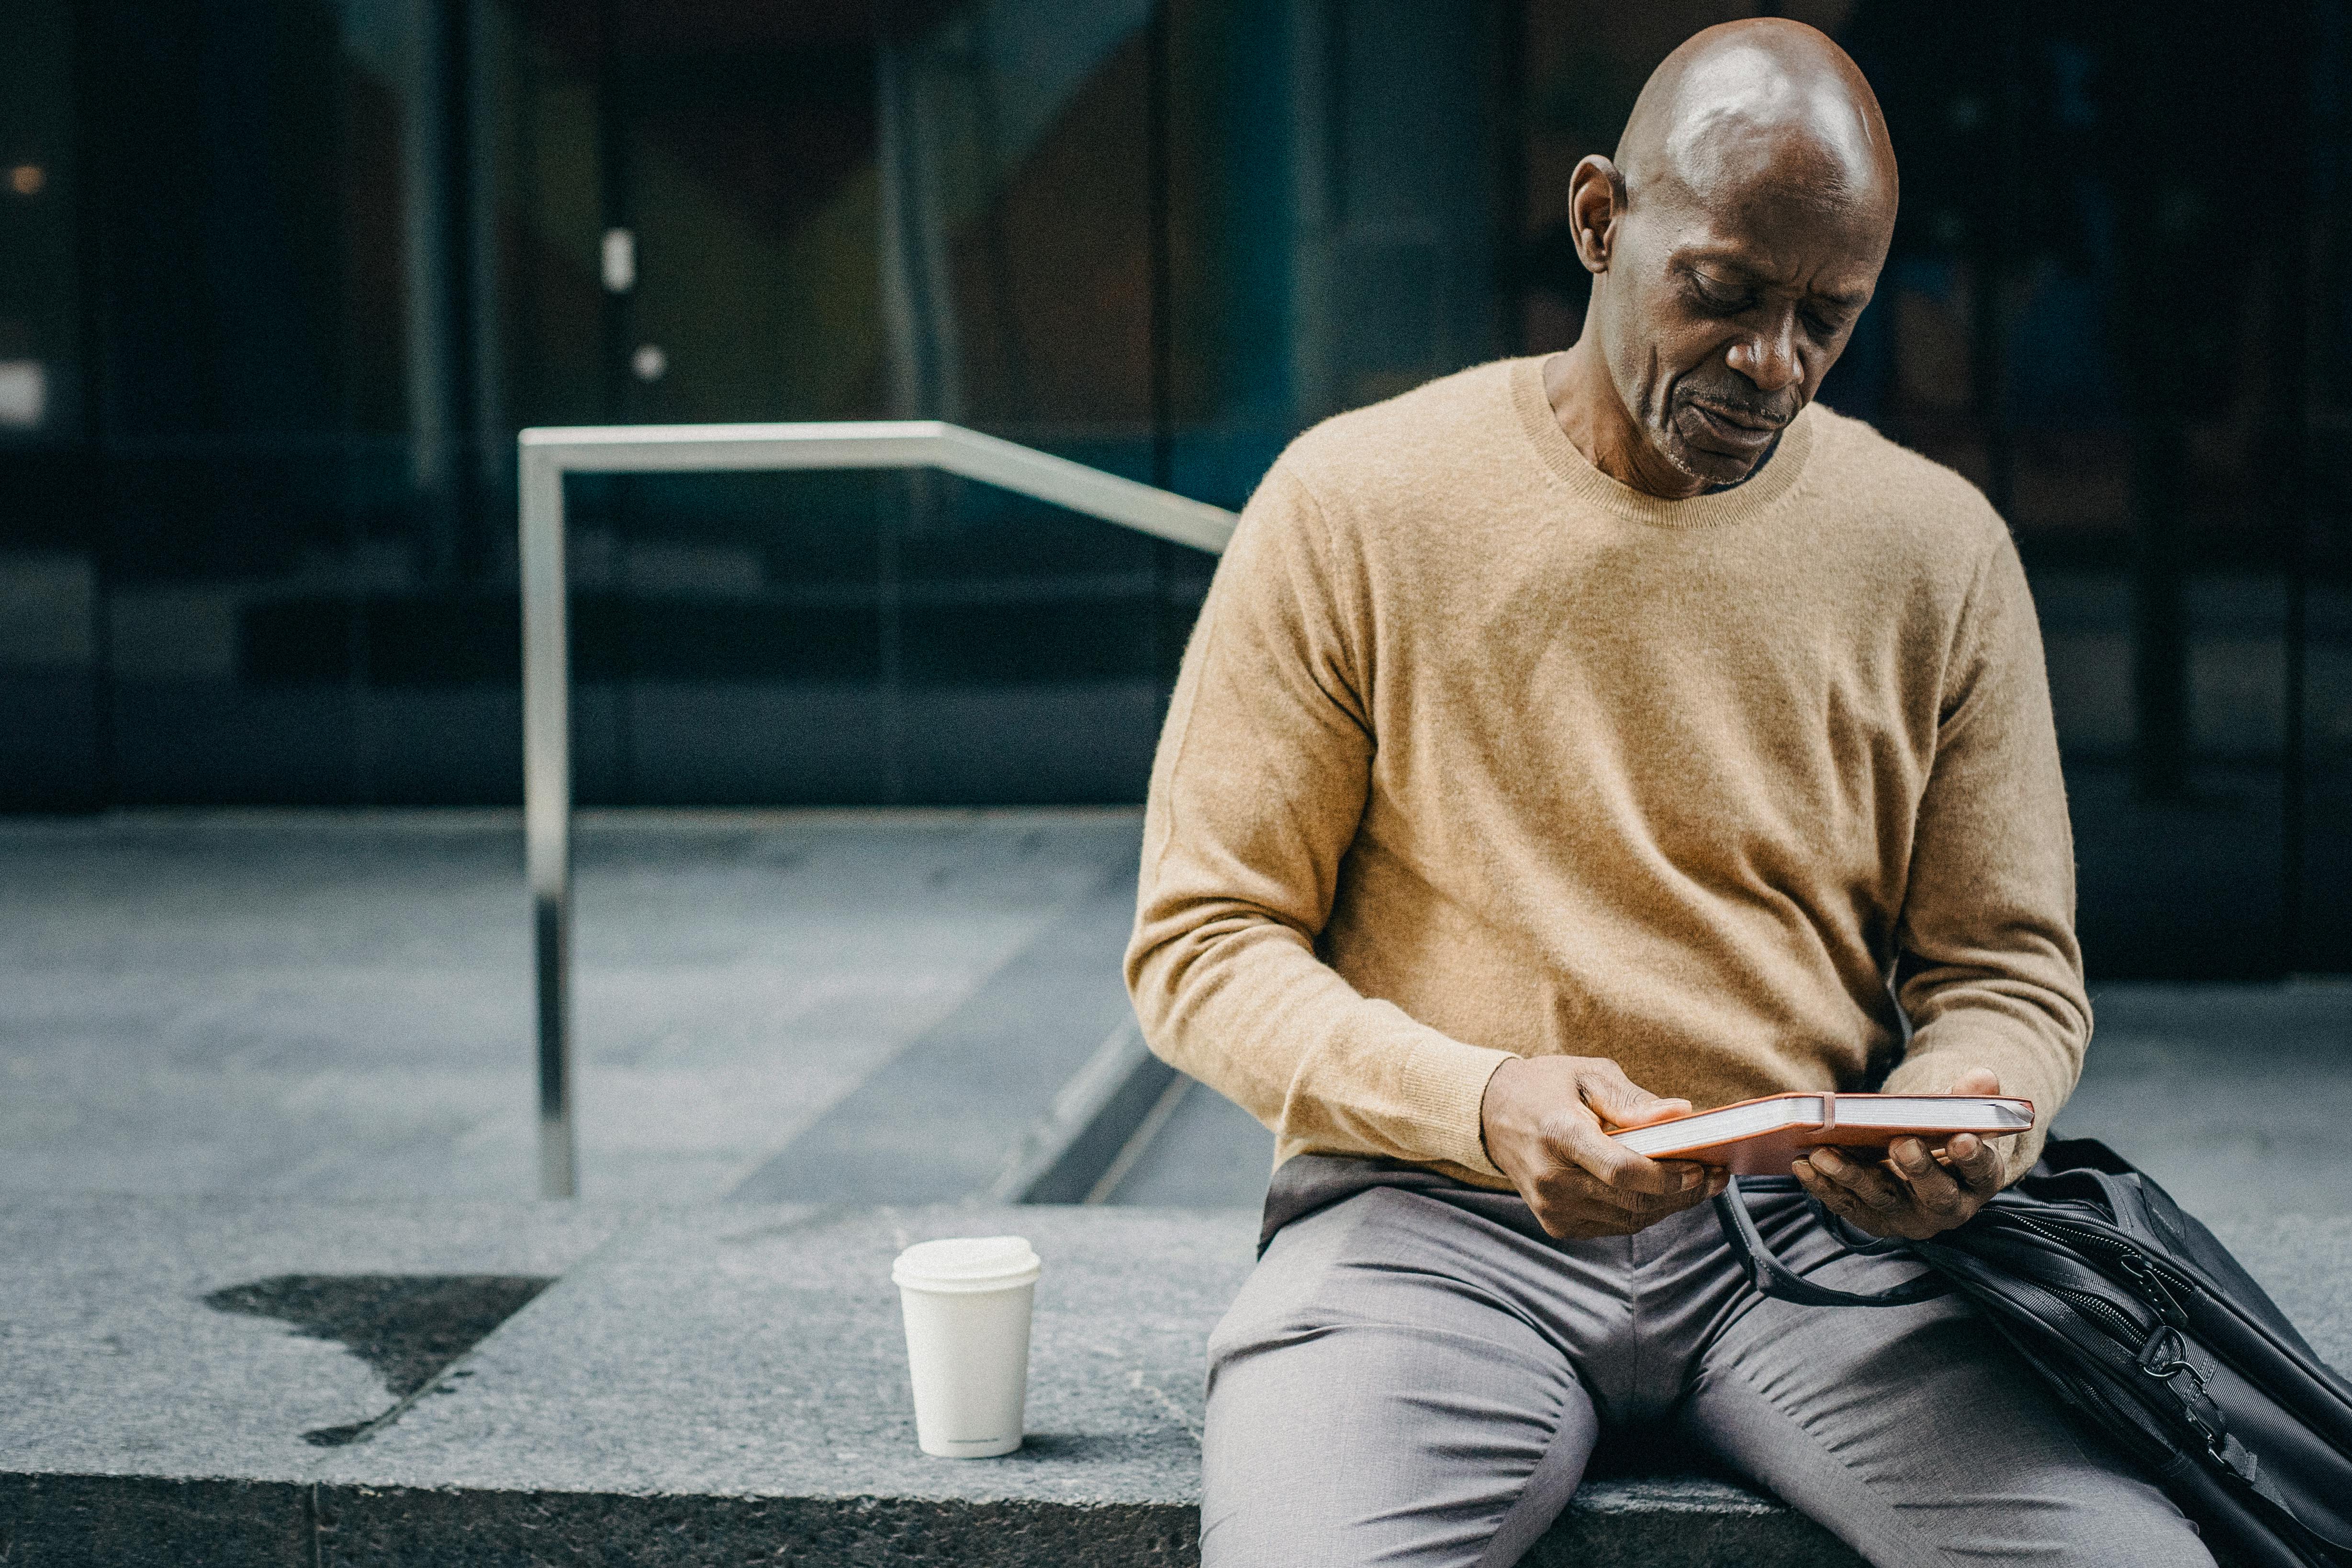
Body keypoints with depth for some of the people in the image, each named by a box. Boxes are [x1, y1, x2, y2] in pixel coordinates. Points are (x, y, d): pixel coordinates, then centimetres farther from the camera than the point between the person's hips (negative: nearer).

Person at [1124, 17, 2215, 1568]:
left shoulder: (1939, 548, 8)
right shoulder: (1356, 505, 0)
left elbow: (2009, 973, 14)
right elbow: (1203, 944, 0)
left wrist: (1960, 1131, -11)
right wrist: (1480, 1104, -18)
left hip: (1814, 1222, 2)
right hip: (1436, 1214, -2)